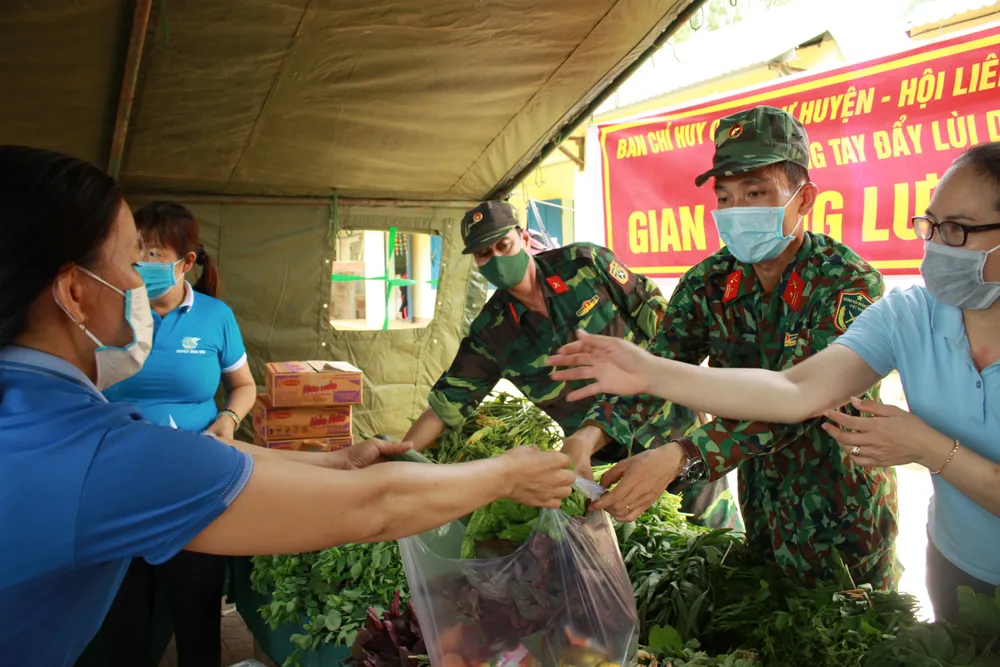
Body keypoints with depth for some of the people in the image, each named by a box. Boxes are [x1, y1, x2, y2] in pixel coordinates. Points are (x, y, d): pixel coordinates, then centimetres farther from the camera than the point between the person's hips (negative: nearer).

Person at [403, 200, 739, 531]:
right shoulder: (490, 332, -7)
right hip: (608, 447, 2)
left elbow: (660, 317, -5)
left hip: (661, 406, -1)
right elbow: (446, 404, -3)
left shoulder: (585, 263, -11)